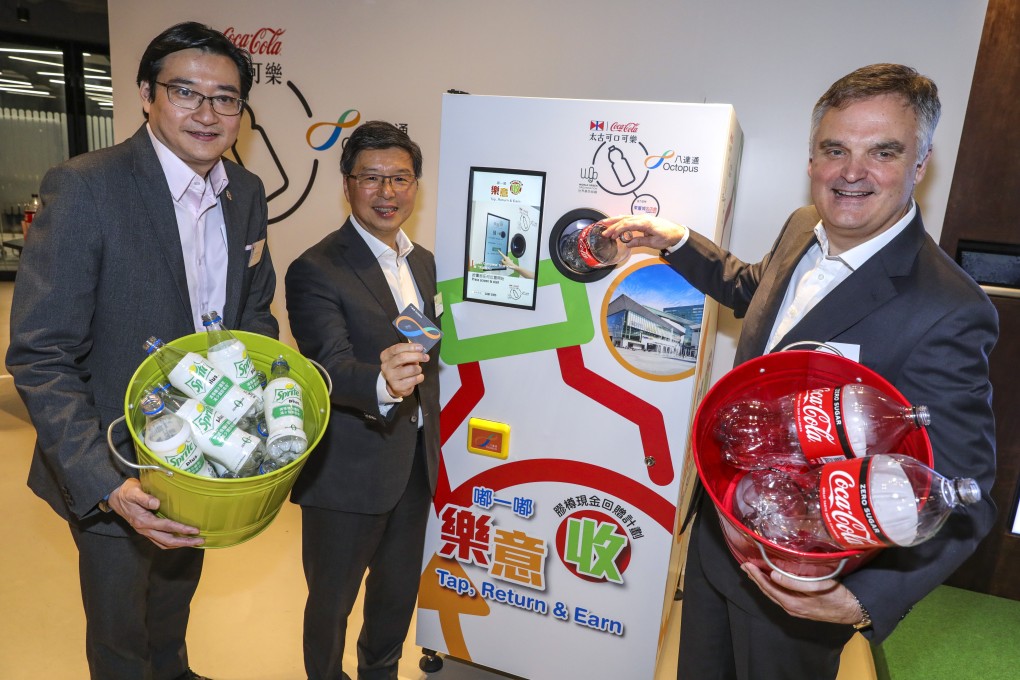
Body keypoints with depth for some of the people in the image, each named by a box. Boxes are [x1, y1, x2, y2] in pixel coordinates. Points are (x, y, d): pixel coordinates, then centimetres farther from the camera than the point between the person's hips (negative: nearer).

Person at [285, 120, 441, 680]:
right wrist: (382, 383, -49)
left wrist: (428, 439, 14)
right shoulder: (315, 270, -17)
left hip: (414, 462, 7)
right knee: (332, 599, 16)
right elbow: (330, 367, -28)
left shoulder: (422, 261, 6)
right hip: (350, 470, -7)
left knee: (399, 588, 25)